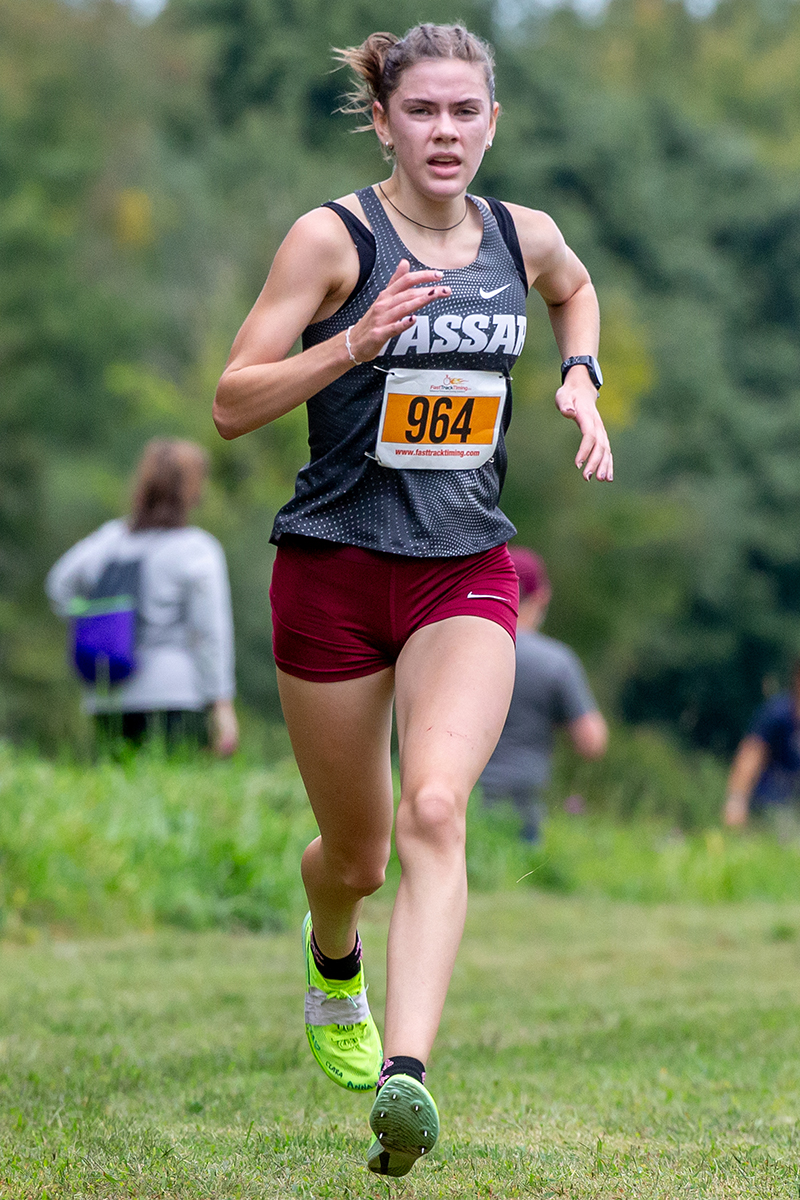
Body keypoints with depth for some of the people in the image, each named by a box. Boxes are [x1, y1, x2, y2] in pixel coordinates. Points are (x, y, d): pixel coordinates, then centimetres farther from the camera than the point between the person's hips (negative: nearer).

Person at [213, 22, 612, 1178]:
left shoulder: (525, 237, 4)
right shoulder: (333, 236, -9)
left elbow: (576, 289, 30)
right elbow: (232, 402, -11)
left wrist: (581, 381, 11)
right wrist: (354, 343, -25)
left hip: (467, 573, 2)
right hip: (333, 572, -1)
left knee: (435, 810, -23)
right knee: (354, 851, 11)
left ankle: (405, 1075, -33)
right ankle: (333, 963, 48)